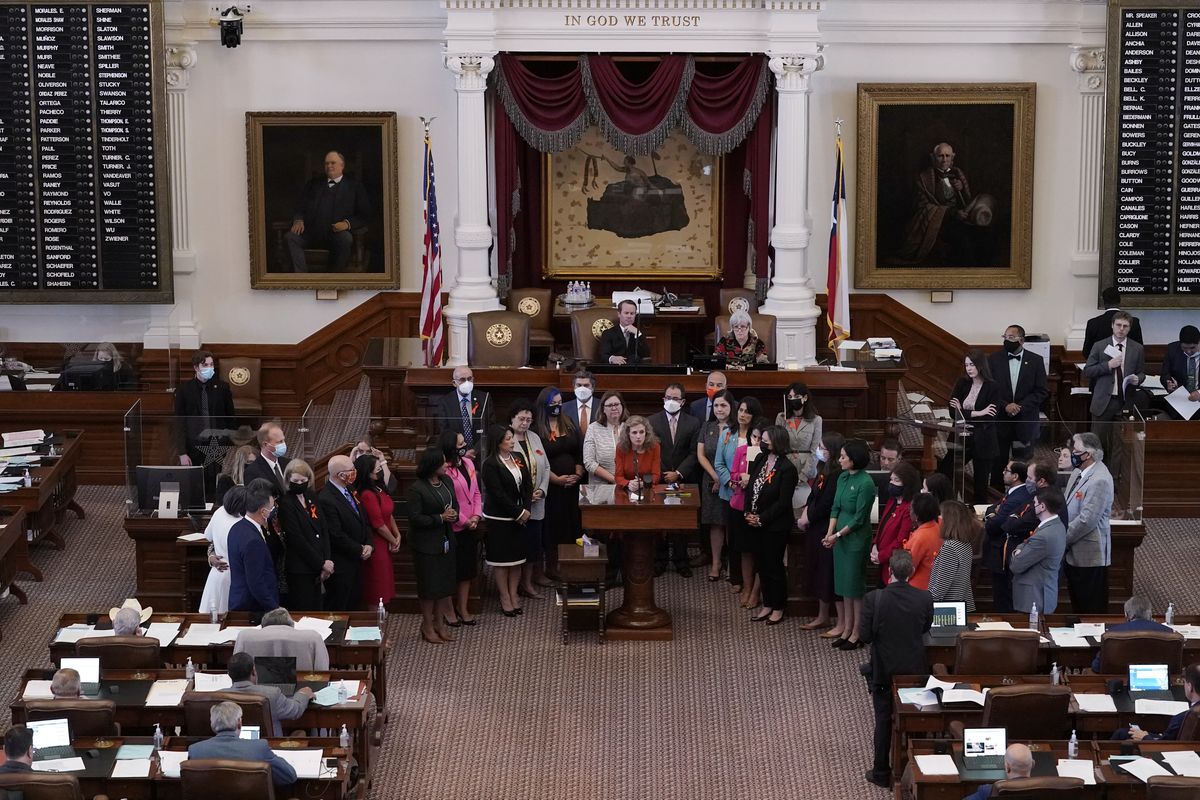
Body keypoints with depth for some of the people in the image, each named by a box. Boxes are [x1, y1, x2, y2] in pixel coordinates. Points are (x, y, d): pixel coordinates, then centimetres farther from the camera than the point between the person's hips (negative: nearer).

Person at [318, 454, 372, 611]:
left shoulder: (349, 491, 8)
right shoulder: (326, 499, -21)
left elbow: (364, 521, 15)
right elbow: (336, 536, -22)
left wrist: (369, 545, -2)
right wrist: (360, 551, -12)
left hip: (356, 561, 9)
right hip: (340, 565, -9)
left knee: (353, 606, 16)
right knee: (337, 610, 2)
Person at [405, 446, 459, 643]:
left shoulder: (447, 481, 5)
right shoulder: (416, 489, -17)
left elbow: (455, 505, 14)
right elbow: (415, 518, -19)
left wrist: (454, 514, -9)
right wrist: (440, 518, -21)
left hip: (446, 541, 7)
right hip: (427, 544, -7)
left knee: (444, 584, 13)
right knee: (429, 586, 3)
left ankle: (439, 623, 25)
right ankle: (428, 627, 16)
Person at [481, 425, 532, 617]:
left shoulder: (518, 457, 5)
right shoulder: (490, 464, -15)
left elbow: (528, 485, 6)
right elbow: (498, 494, -18)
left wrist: (526, 510, -6)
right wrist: (519, 512, -15)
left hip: (519, 517, 6)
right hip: (498, 519, -6)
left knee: (517, 558, 10)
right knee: (501, 559, 2)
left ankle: (513, 596, 20)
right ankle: (505, 599, 11)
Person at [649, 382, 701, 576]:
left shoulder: (693, 423, 3)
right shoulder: (652, 421, 2)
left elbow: (693, 453, 0)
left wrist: (678, 474, -10)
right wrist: (662, 474, -7)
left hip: (683, 480, 0)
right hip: (659, 479, 0)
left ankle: (681, 560, 13)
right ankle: (659, 559, 12)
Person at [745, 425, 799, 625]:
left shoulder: (787, 469, -18)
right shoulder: (760, 459, 2)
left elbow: (783, 502, -18)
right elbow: (750, 486, 6)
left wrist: (761, 519, -16)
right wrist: (749, 513, -5)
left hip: (775, 526, -7)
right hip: (756, 524, 7)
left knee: (774, 566, 5)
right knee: (761, 564, 15)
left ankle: (778, 608, 20)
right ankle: (767, 605, 29)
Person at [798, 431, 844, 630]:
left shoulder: (836, 475, -22)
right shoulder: (824, 469, 7)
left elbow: (825, 505, -21)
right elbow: (814, 494, 12)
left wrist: (808, 518, -10)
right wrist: (806, 511, -3)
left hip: (826, 530, -9)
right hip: (816, 528, 9)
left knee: (824, 572, 1)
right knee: (817, 570, 16)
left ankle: (824, 617, 12)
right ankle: (822, 614, 26)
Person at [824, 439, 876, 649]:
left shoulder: (865, 483, -17)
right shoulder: (843, 478, 6)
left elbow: (859, 519, -16)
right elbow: (835, 508, 9)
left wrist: (838, 535, -14)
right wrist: (830, 533, -4)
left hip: (856, 540, -7)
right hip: (840, 538, 8)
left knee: (854, 586, 0)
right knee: (842, 584, 12)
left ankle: (857, 633, 8)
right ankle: (845, 628, 22)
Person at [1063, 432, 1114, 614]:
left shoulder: (1100, 480, -20)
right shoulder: (1078, 474, 9)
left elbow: (1087, 520, -23)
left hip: (1090, 555, -9)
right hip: (1074, 553, 9)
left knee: (1093, 608, 0)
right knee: (1077, 605, 18)